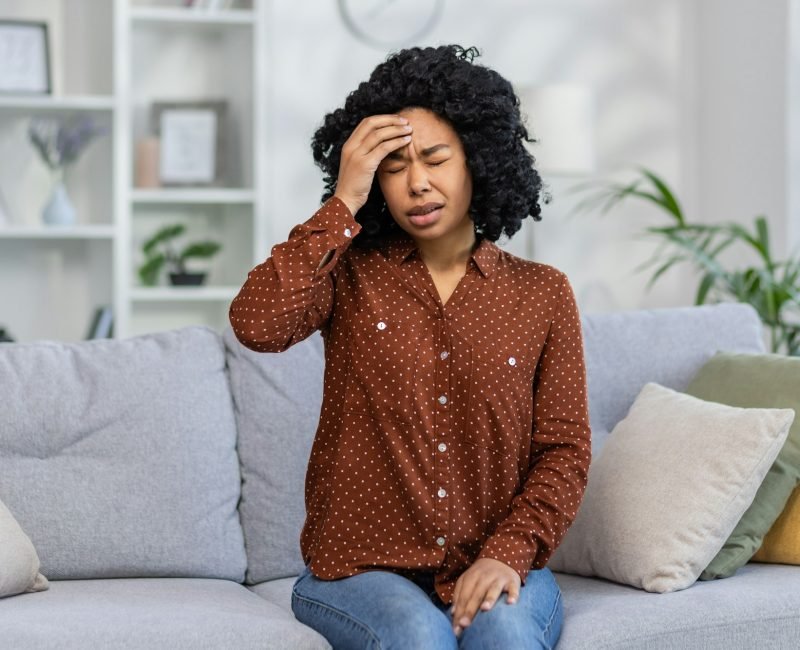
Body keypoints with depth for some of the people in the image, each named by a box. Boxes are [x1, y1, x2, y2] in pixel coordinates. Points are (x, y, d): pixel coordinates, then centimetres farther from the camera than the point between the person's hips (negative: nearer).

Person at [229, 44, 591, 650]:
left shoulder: (542, 293, 4)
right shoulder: (349, 274, 2)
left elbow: (563, 452, 3)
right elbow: (257, 325, -19)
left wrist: (507, 554, -13)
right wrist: (343, 204, -14)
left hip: (493, 568, 1)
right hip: (361, 566, -1)